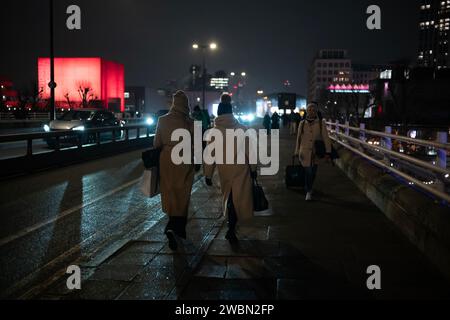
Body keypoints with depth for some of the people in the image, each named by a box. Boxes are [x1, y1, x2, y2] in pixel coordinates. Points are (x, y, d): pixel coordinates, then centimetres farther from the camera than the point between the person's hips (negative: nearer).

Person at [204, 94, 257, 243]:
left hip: (224, 171, 2)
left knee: (229, 197, 20)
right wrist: (253, 168, 6)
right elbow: (249, 151, -6)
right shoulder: (242, 129, -10)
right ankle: (231, 229, -7)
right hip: (240, 170, -2)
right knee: (238, 198, 3)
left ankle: (231, 224, 32)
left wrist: (208, 175, 5)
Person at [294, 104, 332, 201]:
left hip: (316, 153, 1)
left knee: (313, 173, 13)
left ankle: (308, 189, 38)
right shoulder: (302, 124, 2)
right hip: (305, 152, -1)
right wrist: (297, 152, 12)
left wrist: (328, 152, -12)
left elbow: (326, 138, -5)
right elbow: (299, 138, 10)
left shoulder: (321, 123, -3)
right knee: (308, 171, -9)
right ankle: (308, 191, 10)